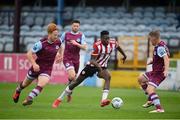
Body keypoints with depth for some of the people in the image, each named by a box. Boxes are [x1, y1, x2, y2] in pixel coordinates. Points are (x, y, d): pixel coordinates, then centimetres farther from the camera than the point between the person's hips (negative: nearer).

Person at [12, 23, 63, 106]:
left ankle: (29, 98, -22)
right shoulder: (41, 43, -25)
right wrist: (34, 64, -31)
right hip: (37, 67, -2)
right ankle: (18, 90, 52)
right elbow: (29, 54, -21)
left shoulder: (58, 41, -8)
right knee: (26, 83, 20)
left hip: (47, 69, 2)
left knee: (41, 84, -25)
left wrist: (60, 55, 15)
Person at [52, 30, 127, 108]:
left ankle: (103, 100, -42)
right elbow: (92, 60, -32)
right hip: (92, 65, -3)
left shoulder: (113, 43, -13)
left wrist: (124, 55, 28)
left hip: (102, 66, 4)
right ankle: (59, 99, 17)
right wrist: (99, 67, -49)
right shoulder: (97, 45, -29)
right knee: (77, 82, 2)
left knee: (108, 77, -30)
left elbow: (118, 47, 14)